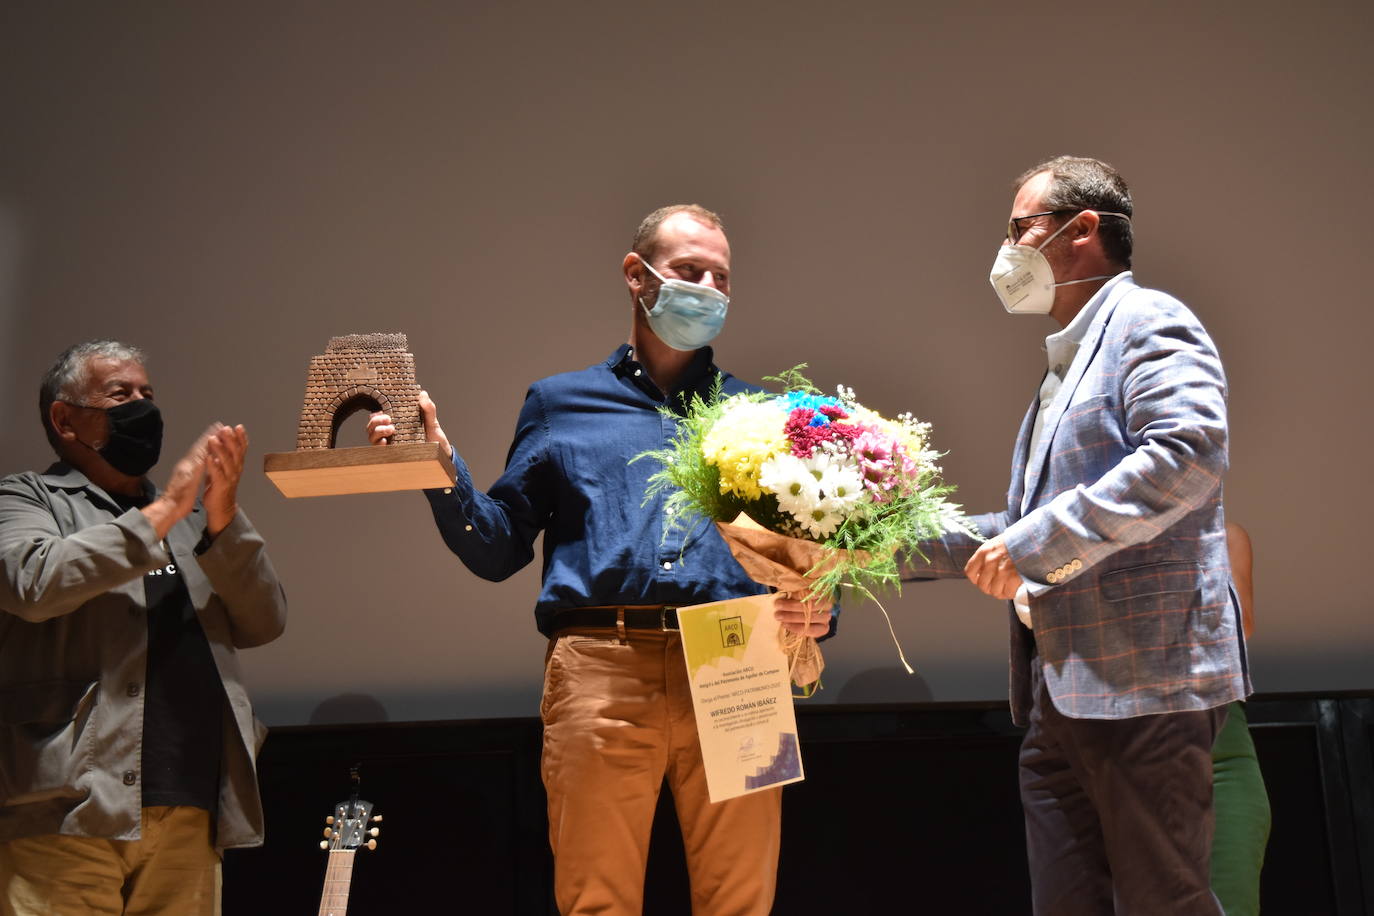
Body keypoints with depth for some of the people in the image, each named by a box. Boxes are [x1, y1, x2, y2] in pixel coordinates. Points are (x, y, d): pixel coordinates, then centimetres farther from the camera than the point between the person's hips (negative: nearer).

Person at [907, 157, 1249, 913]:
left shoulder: (1148, 322, -4)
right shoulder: (1066, 362, 24)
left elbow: (1190, 452, -23)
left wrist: (1039, 538, -20)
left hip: (1141, 676, -9)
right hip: (1058, 685, 9)